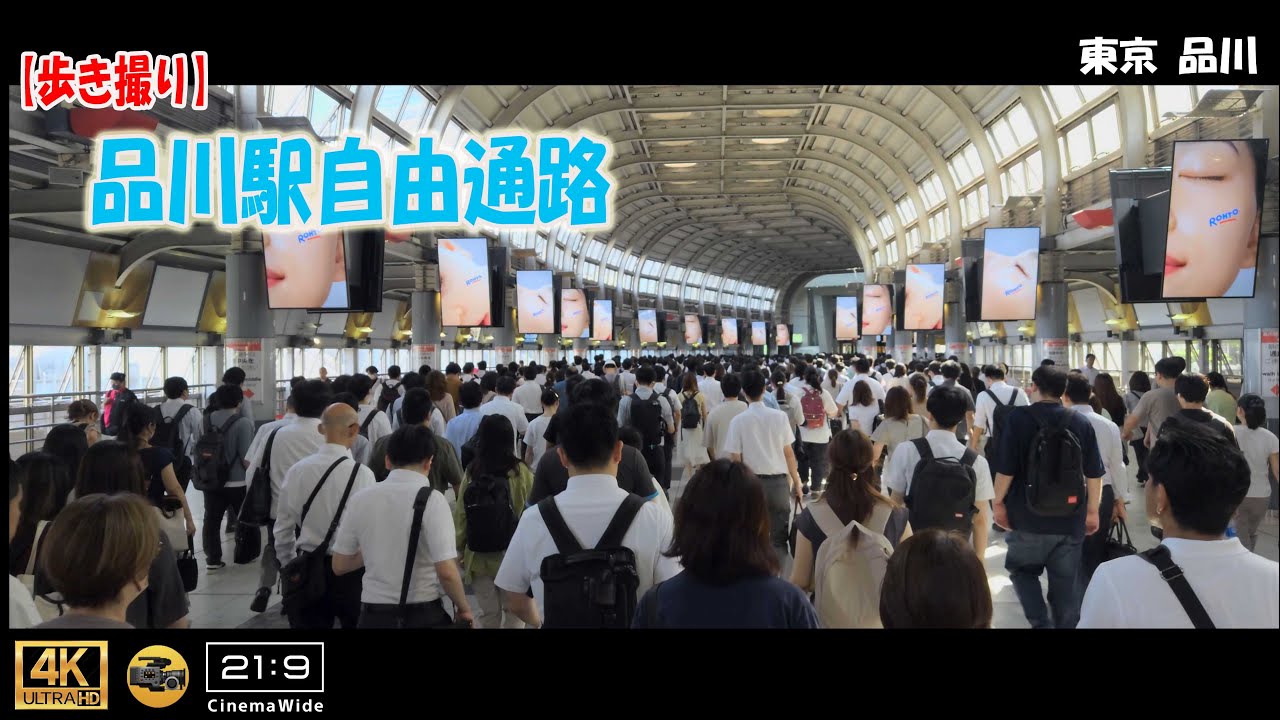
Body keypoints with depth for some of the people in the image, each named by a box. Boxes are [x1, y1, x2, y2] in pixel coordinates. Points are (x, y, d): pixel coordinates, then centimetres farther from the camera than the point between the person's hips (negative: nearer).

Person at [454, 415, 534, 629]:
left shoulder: (471, 472, -8)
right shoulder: (521, 472, -12)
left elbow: (460, 515, -2)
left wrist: (461, 550, 11)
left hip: (478, 556, 2)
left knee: (489, 613, 15)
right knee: (514, 611, 14)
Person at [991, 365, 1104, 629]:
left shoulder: (1019, 418, -10)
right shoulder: (1082, 422, -1)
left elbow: (1006, 467, -11)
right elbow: (1094, 473, 2)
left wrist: (998, 501, 2)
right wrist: (1092, 511, 13)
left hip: (1028, 515, -2)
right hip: (1070, 518, 3)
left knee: (1021, 570, 17)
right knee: (1066, 582, 13)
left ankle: (1041, 622, 2)